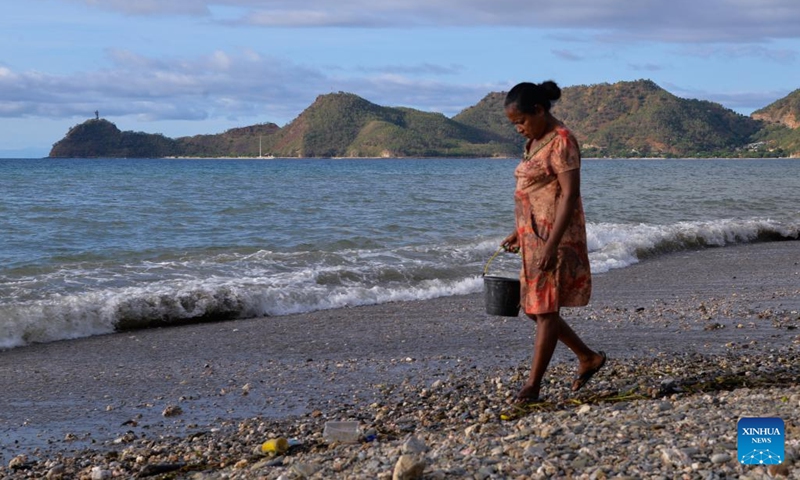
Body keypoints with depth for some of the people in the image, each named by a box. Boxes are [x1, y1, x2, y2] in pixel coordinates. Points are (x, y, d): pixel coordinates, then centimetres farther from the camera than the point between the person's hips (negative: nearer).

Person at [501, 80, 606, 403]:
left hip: (555, 237, -10)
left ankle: (533, 385, 3)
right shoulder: (535, 142, 14)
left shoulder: (562, 142, -15)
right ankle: (588, 358, 26)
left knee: (545, 309, -4)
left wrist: (552, 244, -25)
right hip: (534, 235, 10)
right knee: (533, 307, 13)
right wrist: (520, 233, 20)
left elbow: (570, 195, -20)